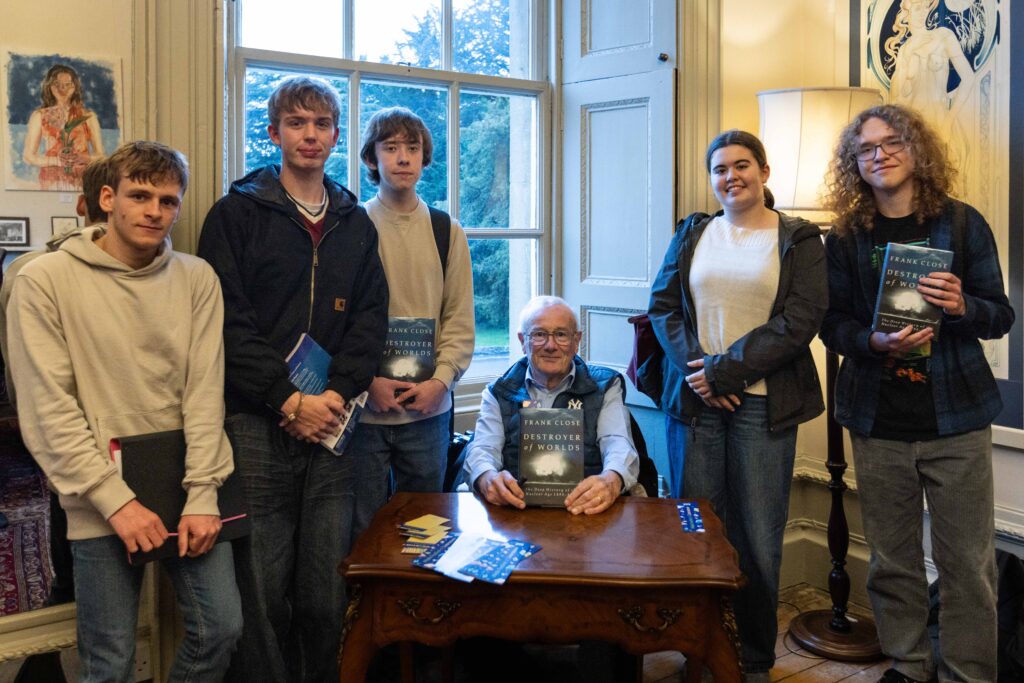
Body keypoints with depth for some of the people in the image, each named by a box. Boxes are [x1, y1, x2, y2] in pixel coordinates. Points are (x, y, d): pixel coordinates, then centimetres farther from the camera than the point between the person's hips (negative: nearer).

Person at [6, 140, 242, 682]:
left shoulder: (197, 278, 2)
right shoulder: (45, 280, -6)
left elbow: (205, 393, -1)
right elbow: (48, 408, -9)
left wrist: (202, 495, -8)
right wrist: (116, 499, -14)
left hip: (188, 485, 3)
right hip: (100, 498, -2)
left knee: (222, 627, 7)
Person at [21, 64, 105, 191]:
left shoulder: (88, 116, 7)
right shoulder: (39, 116, 7)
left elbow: (100, 156, 8)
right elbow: (28, 156, 5)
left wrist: (84, 158, -12)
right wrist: (57, 161, -11)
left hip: (83, 181, 0)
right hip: (52, 182, 0)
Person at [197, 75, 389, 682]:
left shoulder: (356, 224, 15)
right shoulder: (238, 213, 3)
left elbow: (371, 317, 8)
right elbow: (229, 320, -6)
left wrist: (338, 393, -7)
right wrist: (289, 400, -13)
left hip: (333, 423, 3)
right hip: (258, 424, -3)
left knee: (329, 588, 9)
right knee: (262, 589, 3)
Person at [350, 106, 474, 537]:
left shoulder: (446, 232, 7)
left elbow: (459, 319, 4)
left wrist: (440, 380, -8)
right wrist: (367, 380, -13)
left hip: (429, 406, 2)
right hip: (363, 405, -2)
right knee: (363, 528, 8)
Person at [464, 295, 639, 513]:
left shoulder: (604, 387, 16)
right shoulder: (499, 392, 19)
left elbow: (619, 444, 0)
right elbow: (483, 448, 5)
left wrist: (612, 481, -27)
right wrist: (487, 478, -23)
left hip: (585, 508, 1)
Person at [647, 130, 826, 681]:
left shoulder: (798, 240, 3)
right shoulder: (691, 234, 12)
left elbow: (800, 321, -7)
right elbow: (662, 305, 5)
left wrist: (726, 370, -13)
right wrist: (697, 370, -10)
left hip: (763, 404, -2)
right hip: (694, 400, 2)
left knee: (758, 537, 3)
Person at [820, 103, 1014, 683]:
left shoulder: (962, 223, 2)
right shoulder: (847, 237, 5)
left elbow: (1002, 316, 3)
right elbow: (833, 324, 3)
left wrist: (963, 306, -19)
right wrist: (875, 341, -17)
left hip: (956, 417, -1)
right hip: (878, 422, 1)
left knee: (968, 560, 2)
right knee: (892, 558, 10)